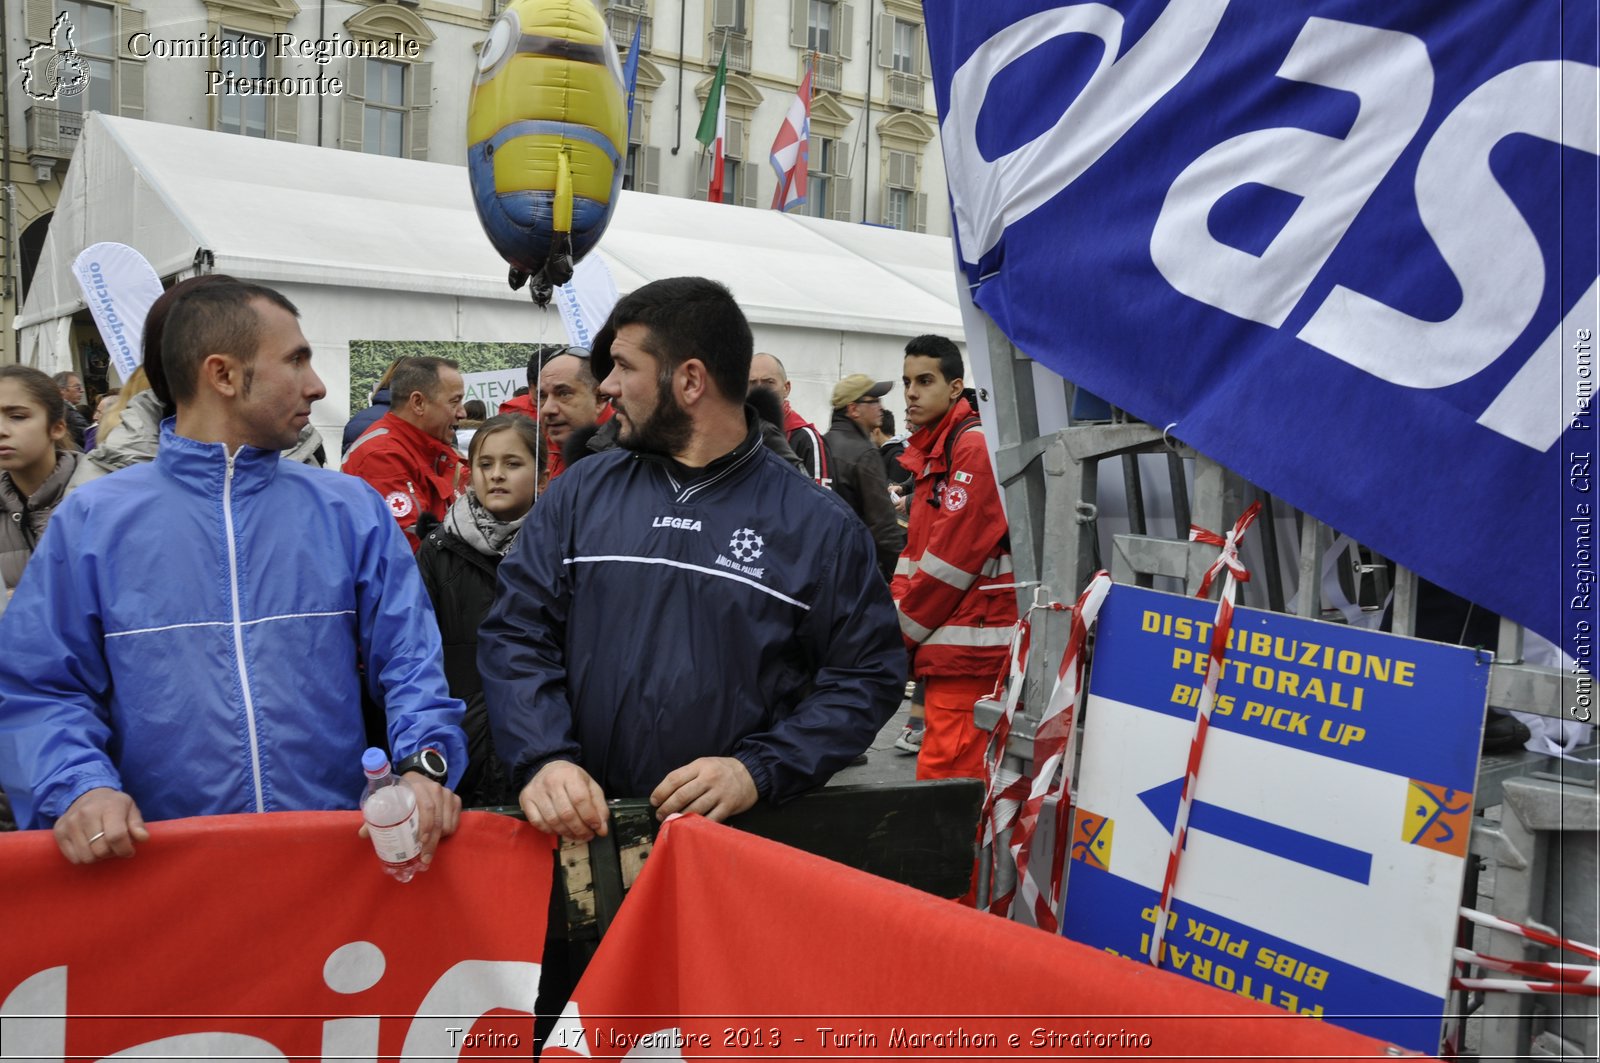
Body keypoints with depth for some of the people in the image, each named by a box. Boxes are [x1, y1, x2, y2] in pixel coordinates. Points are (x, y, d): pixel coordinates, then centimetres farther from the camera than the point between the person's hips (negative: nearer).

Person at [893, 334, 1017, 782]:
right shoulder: (932, 452, 20)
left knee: (945, 773, -11)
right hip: (946, 643, 10)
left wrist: (903, 630, -8)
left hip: (967, 643, -10)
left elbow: (954, 554, -16)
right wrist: (896, 618, 6)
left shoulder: (975, 447, -10)